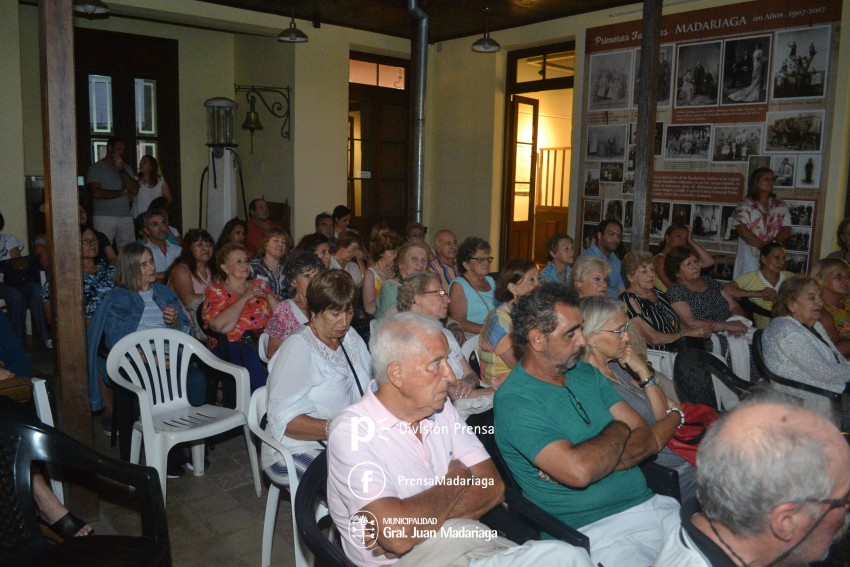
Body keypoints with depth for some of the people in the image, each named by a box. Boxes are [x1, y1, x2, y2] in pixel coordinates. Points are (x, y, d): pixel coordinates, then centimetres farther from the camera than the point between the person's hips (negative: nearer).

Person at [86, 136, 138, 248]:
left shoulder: (126, 168, 18)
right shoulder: (96, 168, 5)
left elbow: (135, 190, 4)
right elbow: (96, 193, -8)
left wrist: (122, 171, -5)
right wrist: (122, 192, -1)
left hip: (126, 217, 3)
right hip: (104, 217, -3)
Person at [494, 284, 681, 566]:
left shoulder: (588, 374, 11)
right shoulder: (513, 401, -13)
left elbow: (648, 440, 6)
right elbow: (579, 472, -24)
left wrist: (595, 461, -14)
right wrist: (618, 429, -5)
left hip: (648, 503, 6)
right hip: (593, 529, -6)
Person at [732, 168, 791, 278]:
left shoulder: (781, 206, 15)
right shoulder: (746, 204, 3)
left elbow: (787, 230, 7)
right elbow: (741, 229, -8)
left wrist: (772, 243, -11)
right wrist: (761, 244, -15)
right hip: (750, 256, -3)